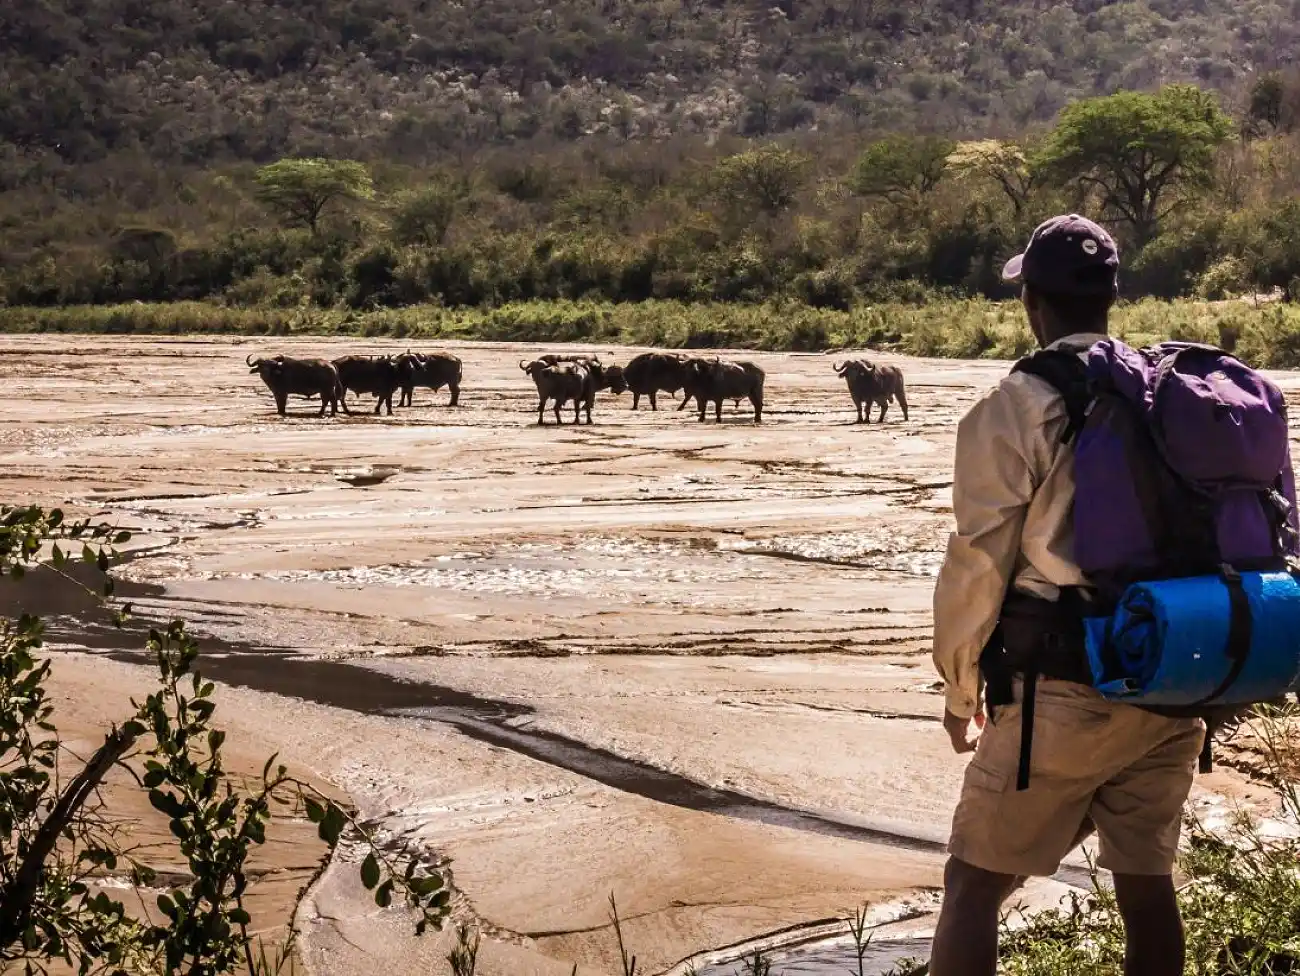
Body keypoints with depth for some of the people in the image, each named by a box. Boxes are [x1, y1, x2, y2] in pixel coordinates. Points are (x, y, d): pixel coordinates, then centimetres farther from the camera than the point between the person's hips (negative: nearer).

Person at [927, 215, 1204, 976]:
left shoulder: (1016, 409, -10)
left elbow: (979, 566, -8)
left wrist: (961, 691, 6)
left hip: (1063, 691, -5)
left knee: (974, 886, 6)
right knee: (1149, 882, 16)